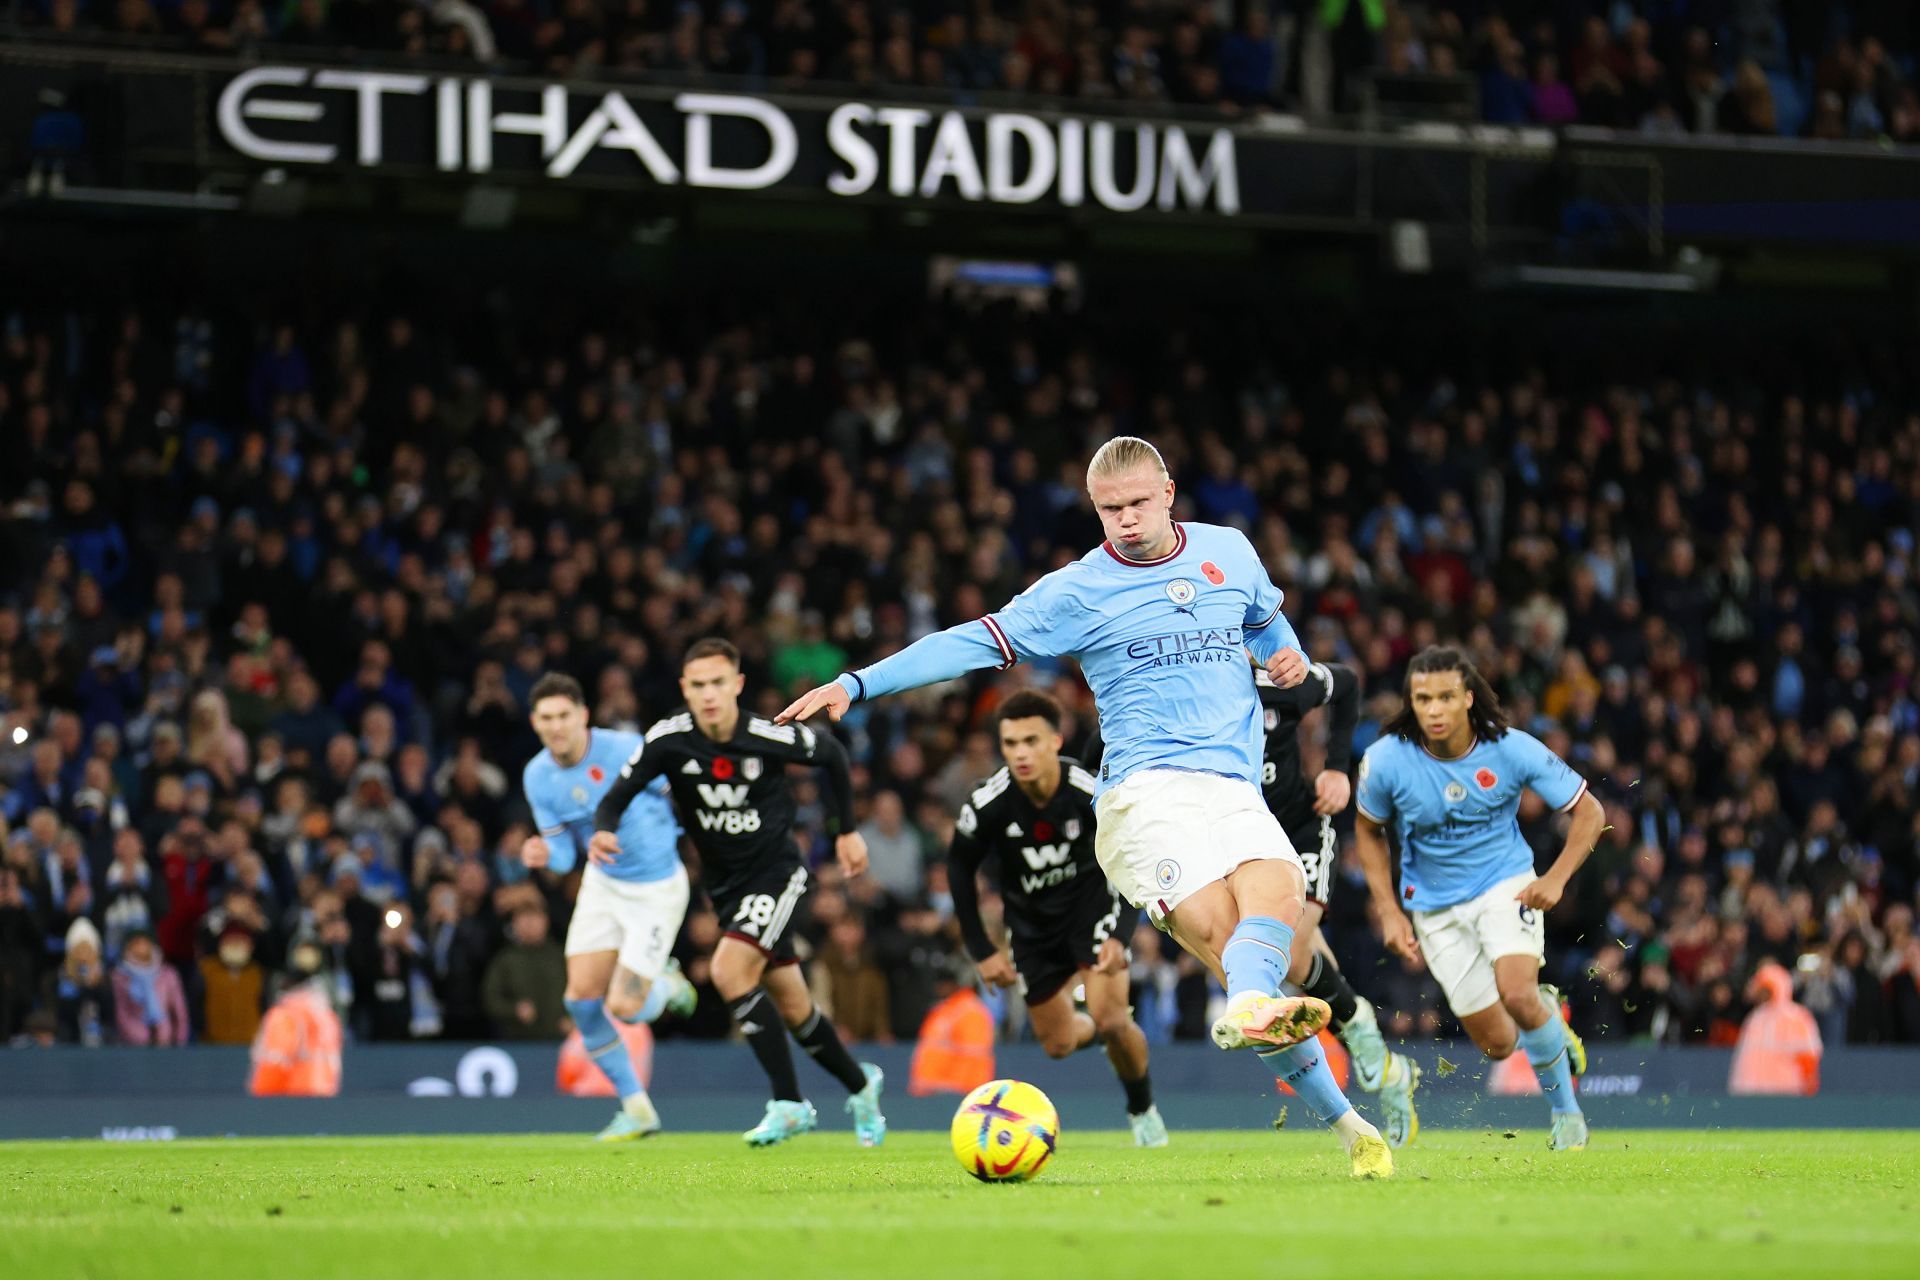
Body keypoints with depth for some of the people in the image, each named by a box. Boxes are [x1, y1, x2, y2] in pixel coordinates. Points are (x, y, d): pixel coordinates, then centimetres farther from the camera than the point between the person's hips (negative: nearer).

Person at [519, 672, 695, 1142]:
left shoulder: (625, 750, -22)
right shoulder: (537, 777, -6)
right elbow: (564, 853, -1)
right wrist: (544, 855, -22)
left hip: (657, 888, -5)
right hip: (602, 885, 5)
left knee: (623, 1006, -11)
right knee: (581, 997, -6)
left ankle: (667, 986, 28)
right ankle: (636, 1108, 10)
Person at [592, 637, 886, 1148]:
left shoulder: (770, 737, -19)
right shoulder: (669, 739, -14)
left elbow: (831, 754, 0)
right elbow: (617, 796, -10)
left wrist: (847, 830, 7)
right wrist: (604, 831, -33)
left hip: (775, 871, -4)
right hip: (724, 883, 4)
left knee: (729, 971, -25)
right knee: (791, 1004, 11)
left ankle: (789, 1103, -17)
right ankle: (860, 1084, 36)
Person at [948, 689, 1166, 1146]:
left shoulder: (1091, 793, -28)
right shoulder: (987, 804, -25)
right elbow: (960, 869, -6)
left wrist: (1119, 936, -24)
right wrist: (981, 951, -7)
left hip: (1090, 902, -2)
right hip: (1030, 920, 2)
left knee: (1111, 1019, -19)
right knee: (1059, 1044, 6)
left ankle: (1142, 1110, 9)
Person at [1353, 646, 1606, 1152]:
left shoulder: (1511, 749, -19)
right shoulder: (1386, 760, -17)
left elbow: (1589, 811, -7)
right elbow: (1368, 830, 4)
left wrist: (1556, 878, -20)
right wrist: (1389, 913, -3)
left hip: (1506, 885, -2)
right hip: (1435, 906, 2)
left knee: (1516, 993, -28)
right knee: (1497, 1044, 1)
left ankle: (1566, 1112, -6)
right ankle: (1547, 1015, 39)